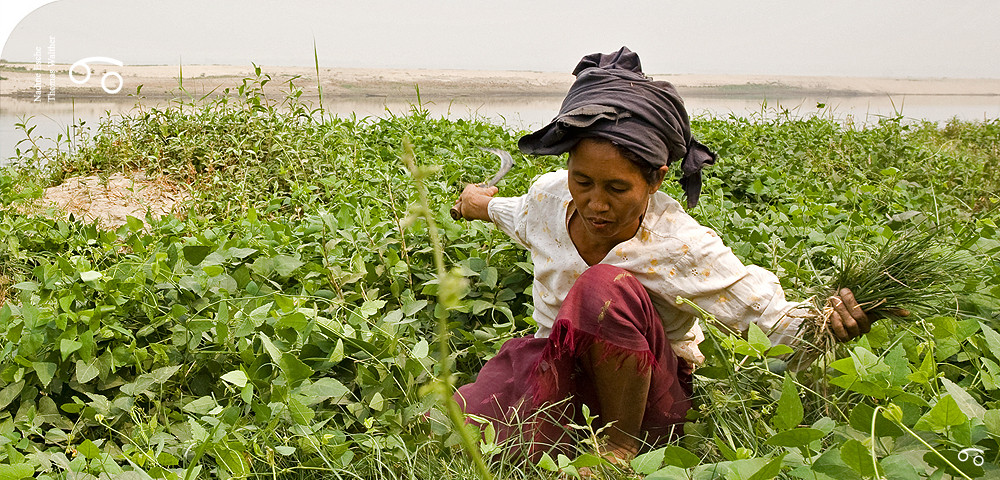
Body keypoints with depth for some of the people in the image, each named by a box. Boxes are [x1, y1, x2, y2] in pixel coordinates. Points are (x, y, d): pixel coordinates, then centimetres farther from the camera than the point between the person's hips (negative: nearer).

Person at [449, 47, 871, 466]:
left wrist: (828, 322, -43)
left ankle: (622, 445, -19)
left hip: (643, 394, -3)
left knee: (604, 285, -37)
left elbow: (771, 312, -21)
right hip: (559, 367, 3)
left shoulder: (680, 246, -25)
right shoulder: (549, 194, -10)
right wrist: (485, 205, 38)